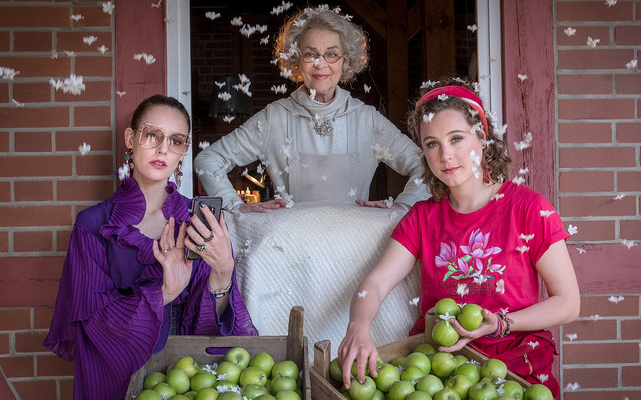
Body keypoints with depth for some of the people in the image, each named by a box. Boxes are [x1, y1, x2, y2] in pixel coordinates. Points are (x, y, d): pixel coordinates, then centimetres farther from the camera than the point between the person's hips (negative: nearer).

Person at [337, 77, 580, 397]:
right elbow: (375, 282, -2)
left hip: (513, 359, -3)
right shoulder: (423, 217, 10)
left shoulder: (528, 209, -2)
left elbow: (568, 304, -1)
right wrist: (358, 328, -25)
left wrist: (499, 325, -16)